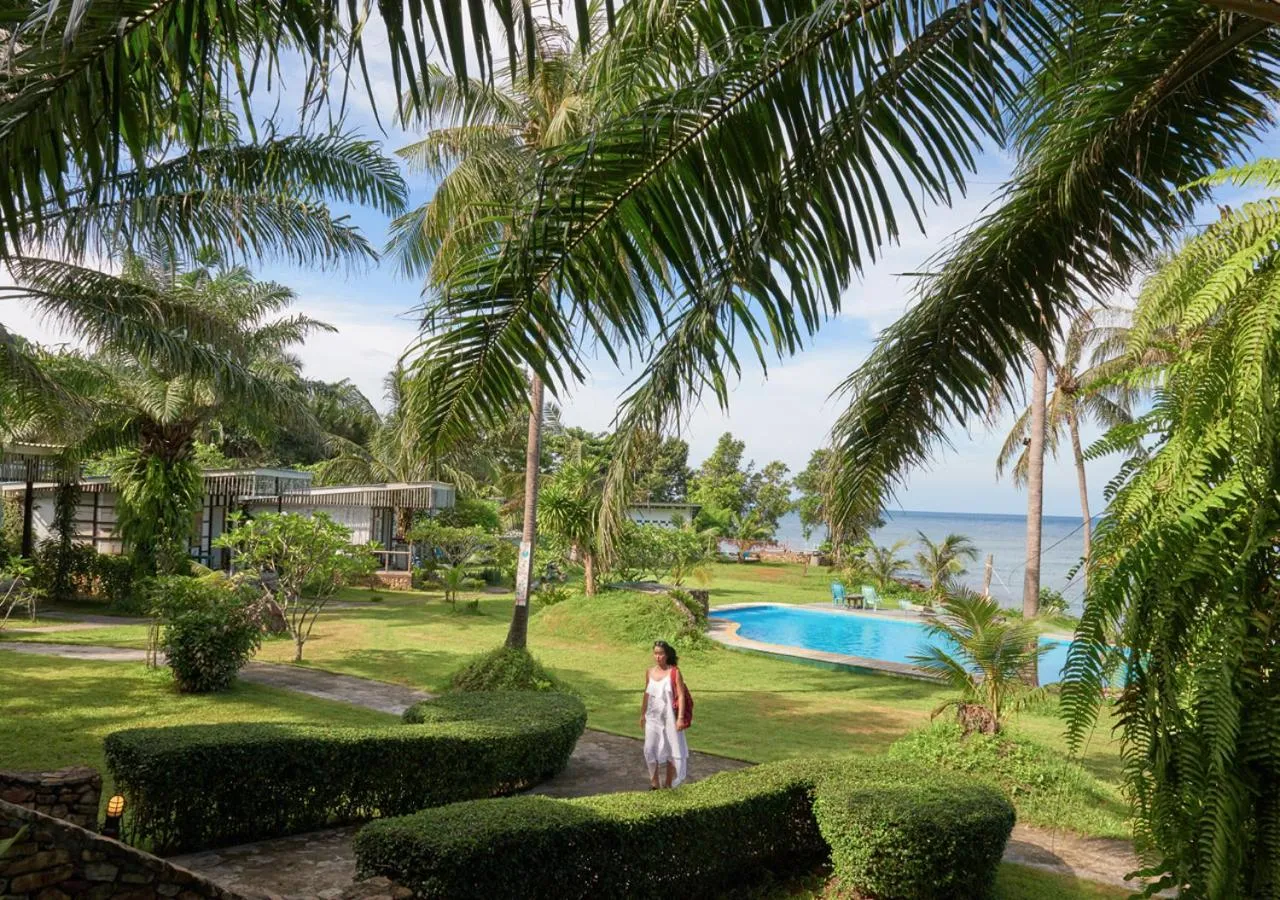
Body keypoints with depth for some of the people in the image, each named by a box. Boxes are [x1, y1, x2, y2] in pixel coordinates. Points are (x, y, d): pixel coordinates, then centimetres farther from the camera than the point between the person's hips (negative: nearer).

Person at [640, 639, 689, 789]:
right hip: (653, 717, 4)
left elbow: (681, 696, -12)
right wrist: (642, 715, 17)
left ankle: (668, 784, 21)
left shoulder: (674, 672, -10)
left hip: (669, 717, -3)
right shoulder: (649, 673, 3)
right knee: (651, 749, 1)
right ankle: (655, 783, 17)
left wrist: (680, 718, -17)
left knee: (670, 750, 7)